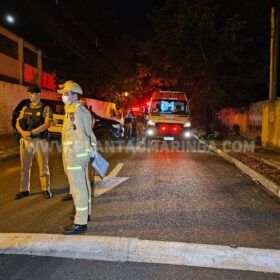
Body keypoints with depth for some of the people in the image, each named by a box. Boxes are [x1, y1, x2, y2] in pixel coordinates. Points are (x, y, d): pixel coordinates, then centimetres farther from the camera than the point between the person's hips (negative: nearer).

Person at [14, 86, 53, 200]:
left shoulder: (46, 109, 0)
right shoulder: (25, 108, 13)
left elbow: (46, 124, -13)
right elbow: (18, 123, 9)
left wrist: (31, 132, -21)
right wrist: (22, 132, -14)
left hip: (40, 141, -4)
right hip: (25, 141, 4)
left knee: (43, 167, 4)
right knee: (25, 167, 9)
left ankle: (46, 189, 15)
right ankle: (24, 190, 20)